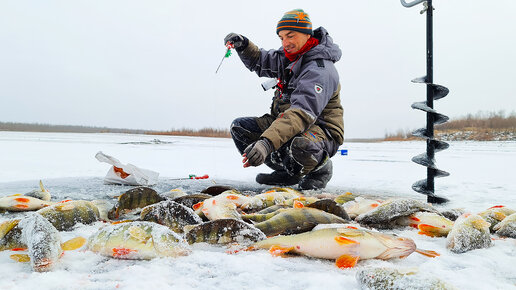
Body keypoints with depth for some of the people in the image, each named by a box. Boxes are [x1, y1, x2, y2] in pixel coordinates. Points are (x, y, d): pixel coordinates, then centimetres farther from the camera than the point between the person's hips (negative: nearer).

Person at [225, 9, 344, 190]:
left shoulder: (320, 69, -23)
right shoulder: (288, 56, 6)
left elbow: (303, 112, -38)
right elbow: (260, 61, 24)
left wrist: (267, 142, -50)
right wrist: (243, 45, 1)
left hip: (321, 131, -9)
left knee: (299, 145, -44)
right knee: (239, 127, -2)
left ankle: (321, 167, -5)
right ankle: (289, 172, 1)